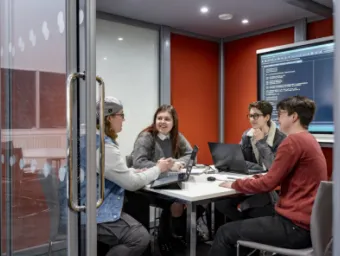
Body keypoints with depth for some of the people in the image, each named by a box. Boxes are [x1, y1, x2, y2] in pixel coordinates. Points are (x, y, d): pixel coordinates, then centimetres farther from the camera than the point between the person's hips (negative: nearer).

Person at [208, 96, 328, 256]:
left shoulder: (294, 140, -17)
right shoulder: (309, 140, 12)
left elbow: (268, 184, -15)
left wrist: (234, 184, -2)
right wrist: (262, 177, 9)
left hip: (295, 226, -10)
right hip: (308, 224, 10)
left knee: (225, 233, -3)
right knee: (247, 219, 22)